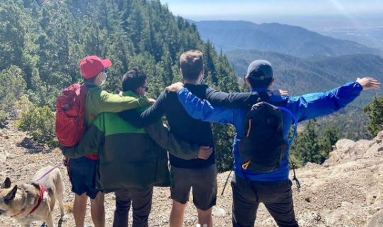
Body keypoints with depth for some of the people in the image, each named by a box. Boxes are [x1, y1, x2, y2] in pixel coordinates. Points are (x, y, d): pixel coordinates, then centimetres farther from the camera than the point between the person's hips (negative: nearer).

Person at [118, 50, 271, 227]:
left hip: (178, 165, 3)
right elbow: (229, 100, -34)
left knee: (178, 205, 26)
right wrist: (262, 96, -37)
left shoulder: (169, 94, -6)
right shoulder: (205, 93, -14)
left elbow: (142, 120, -11)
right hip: (205, 166, -3)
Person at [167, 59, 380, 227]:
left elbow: (201, 110, -12)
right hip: (278, 184, 1)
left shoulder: (237, 106, -11)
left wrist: (181, 90, 3)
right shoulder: (289, 105, -7)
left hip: (245, 183, -1)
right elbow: (332, 101, -2)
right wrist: (358, 86, 11)